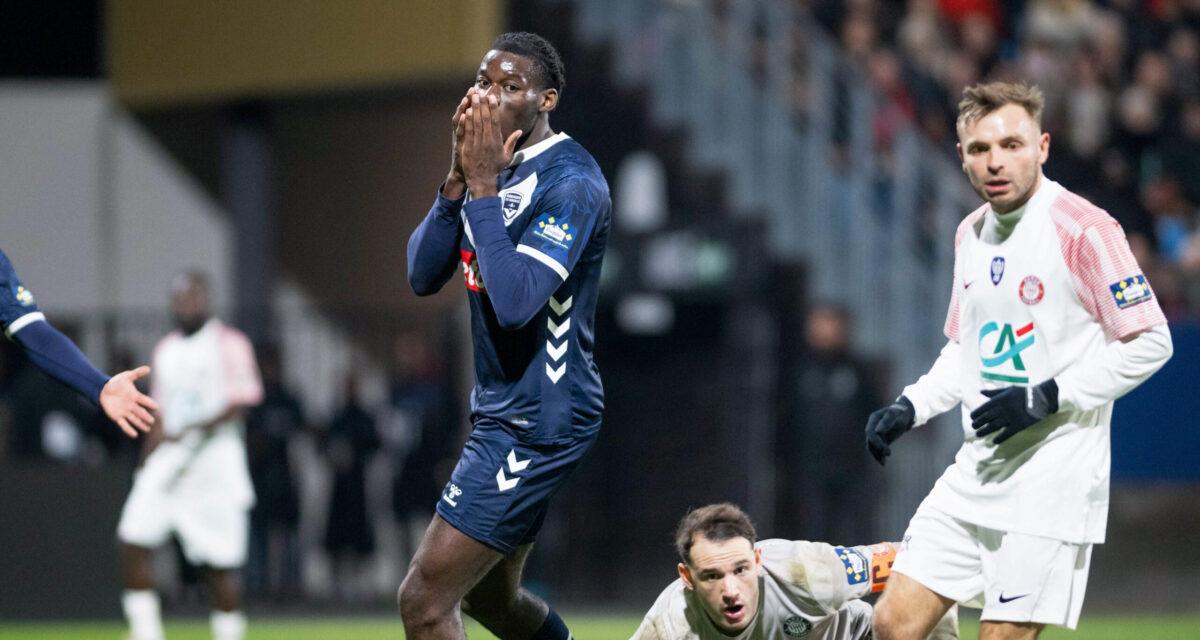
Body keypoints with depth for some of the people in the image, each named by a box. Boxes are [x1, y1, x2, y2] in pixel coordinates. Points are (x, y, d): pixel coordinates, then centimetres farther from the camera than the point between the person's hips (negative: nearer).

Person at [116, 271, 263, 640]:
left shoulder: (229, 344, -4)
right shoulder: (165, 350, 16)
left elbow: (241, 402, -13)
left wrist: (193, 431, -22)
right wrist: (149, 460, 17)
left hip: (214, 461, -6)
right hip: (168, 462, 6)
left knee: (220, 561, -2)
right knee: (134, 537, -9)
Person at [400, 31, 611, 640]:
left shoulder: (570, 182, -17)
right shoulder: (496, 168, 10)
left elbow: (515, 301, -28)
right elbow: (423, 275, 4)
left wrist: (484, 187, -23)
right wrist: (459, 178, -9)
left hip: (536, 422, -10)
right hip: (501, 410, 10)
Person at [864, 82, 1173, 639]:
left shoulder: (1083, 231, -12)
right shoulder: (971, 233, 12)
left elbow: (1150, 343, -13)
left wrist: (1044, 398, -18)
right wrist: (909, 407, 9)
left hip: (1052, 482, -7)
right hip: (976, 470, 8)